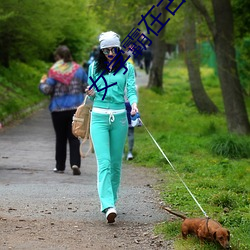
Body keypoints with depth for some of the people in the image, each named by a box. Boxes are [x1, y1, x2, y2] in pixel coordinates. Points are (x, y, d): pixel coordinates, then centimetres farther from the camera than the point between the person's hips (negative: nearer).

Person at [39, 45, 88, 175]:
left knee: (60, 138, 10)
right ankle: (75, 163, -14)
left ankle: (60, 166, 16)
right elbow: (86, 87, 5)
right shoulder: (78, 69, 1)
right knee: (74, 137, 3)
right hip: (76, 108, 2)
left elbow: (47, 90, -11)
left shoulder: (54, 71, -9)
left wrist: (42, 83, 9)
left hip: (58, 109, -2)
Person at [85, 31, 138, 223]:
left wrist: (134, 104, -23)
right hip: (99, 117, -1)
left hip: (119, 117, 1)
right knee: (104, 162, -13)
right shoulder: (94, 67, 8)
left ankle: (111, 199, 22)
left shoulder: (127, 68, 5)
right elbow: (92, 93, 15)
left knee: (116, 163, 7)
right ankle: (108, 206, -23)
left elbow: (131, 90, -2)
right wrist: (91, 94, -9)